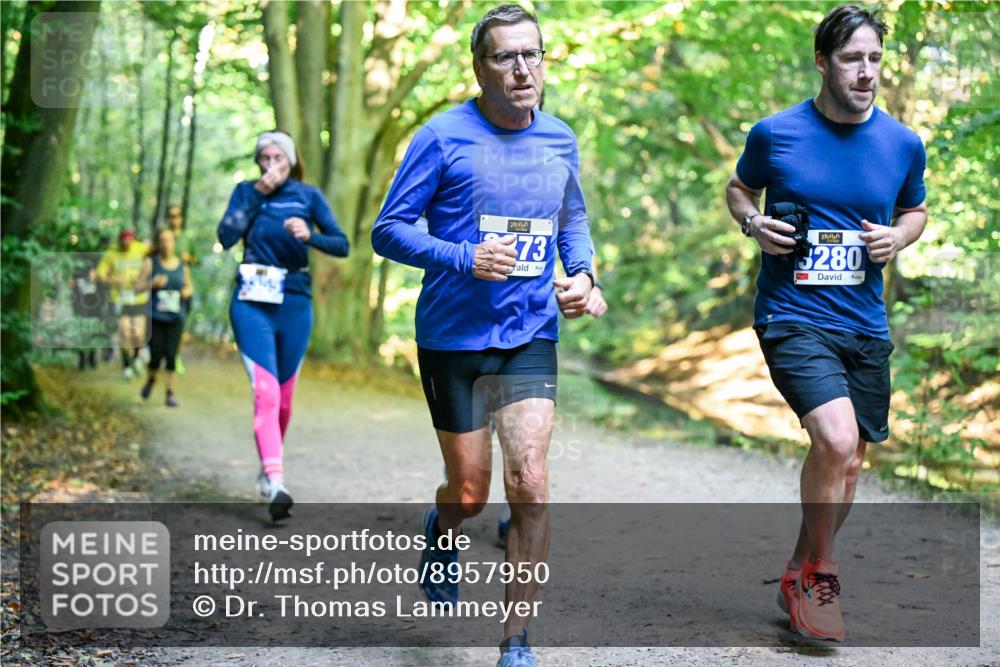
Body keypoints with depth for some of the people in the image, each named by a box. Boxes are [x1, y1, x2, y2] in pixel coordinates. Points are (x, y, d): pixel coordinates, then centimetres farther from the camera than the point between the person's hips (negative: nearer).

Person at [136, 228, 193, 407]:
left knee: (171, 355, -6)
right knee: (155, 356, -1)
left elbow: (189, 286, 20)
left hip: (175, 318, 1)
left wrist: (187, 291, -2)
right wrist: (152, 283, -18)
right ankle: (150, 381, 31)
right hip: (156, 317, -1)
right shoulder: (151, 262, 0)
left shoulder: (182, 266, 7)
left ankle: (170, 393, 3)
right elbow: (138, 284, 0)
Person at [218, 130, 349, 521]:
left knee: (284, 396, 10)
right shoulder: (246, 192, 6)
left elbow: (342, 245, -1)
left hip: (295, 302, 2)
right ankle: (275, 484, -25)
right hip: (252, 301, -1)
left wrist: (309, 235, -20)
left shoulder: (308, 196, 5)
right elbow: (226, 237, -9)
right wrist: (257, 194, -10)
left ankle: (269, 467, 33)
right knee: (265, 391, -16)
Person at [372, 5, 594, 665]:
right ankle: (441, 531, 47)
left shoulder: (560, 140, 6)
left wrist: (581, 273, 1)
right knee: (469, 493, 7)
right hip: (453, 338, -2)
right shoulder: (444, 138, -8)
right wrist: (463, 258, -22)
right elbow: (389, 230, -7)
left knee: (531, 485, -10)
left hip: (531, 337, 3)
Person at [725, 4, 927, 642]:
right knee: (837, 440, -23)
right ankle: (821, 574, 0)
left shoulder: (903, 144, 2)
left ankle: (801, 575, 34)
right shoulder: (775, 133, -5)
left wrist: (898, 238, -2)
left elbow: (916, 209, 20)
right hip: (792, 318, -4)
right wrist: (752, 221, -7)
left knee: (848, 459, 12)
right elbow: (739, 186, 14)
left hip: (865, 326, 5)